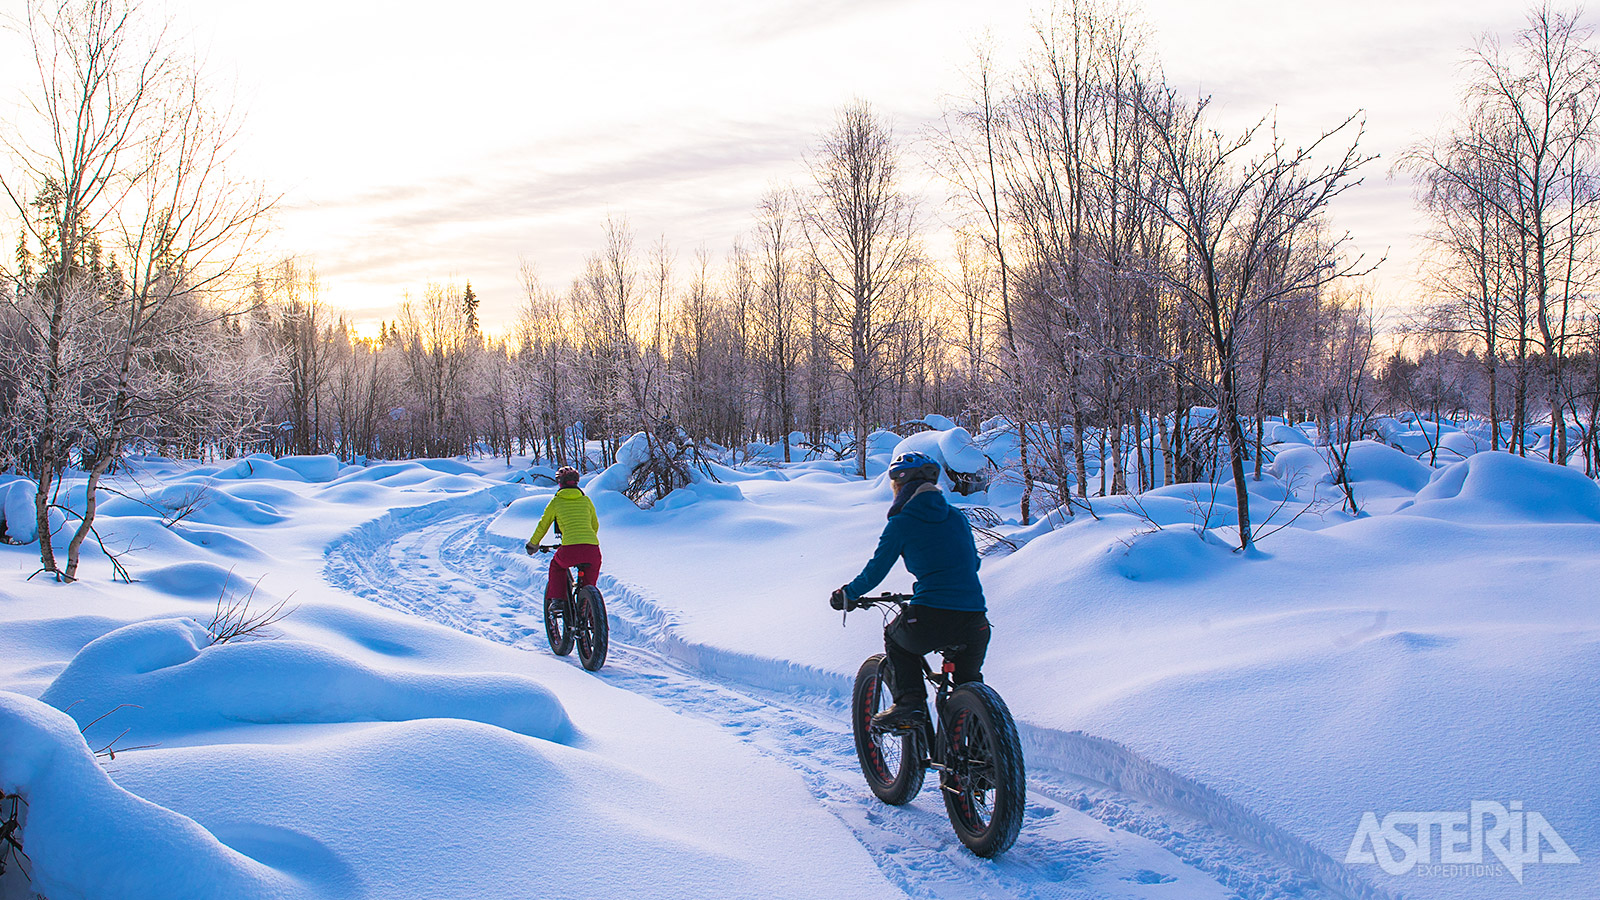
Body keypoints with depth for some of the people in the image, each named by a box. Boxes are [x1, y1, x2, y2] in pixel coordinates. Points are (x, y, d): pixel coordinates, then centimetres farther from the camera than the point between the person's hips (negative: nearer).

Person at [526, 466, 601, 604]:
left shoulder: (556, 501, 12)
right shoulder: (586, 500, 19)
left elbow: (543, 525, 22)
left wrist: (532, 544, 39)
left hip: (570, 548, -2)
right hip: (593, 549, 2)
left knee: (556, 565, 30)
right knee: (589, 582, 23)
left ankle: (556, 600, 22)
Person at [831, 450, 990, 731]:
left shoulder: (901, 523, 2)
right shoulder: (957, 517, 15)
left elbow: (875, 571, 8)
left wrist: (847, 594, 27)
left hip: (930, 618, -4)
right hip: (975, 622, 4)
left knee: (895, 639, 29)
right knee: (969, 679, 30)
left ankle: (908, 702, 14)